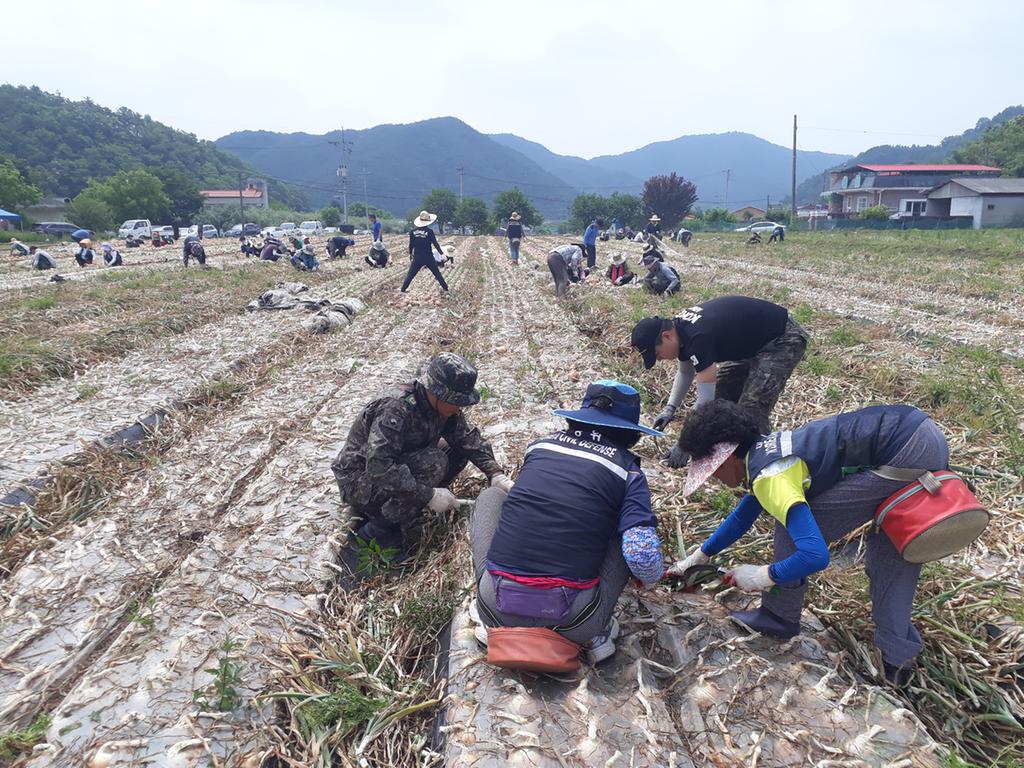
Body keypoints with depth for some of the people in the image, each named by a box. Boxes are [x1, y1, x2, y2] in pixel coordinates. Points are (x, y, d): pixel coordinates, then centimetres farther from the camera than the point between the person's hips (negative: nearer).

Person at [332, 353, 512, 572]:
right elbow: (379, 468, -38)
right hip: (361, 481, -8)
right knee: (432, 463, -30)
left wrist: (496, 474, -15)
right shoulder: (395, 410, -32)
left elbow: (469, 438, -2)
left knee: (458, 451, -4)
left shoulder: (442, 405, -8)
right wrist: (429, 495, -36)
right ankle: (365, 538, -19)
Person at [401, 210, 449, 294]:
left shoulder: (412, 231, -4)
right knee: (437, 274, 12)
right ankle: (445, 289, 16)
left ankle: (403, 289, 9)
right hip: (429, 257, -1)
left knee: (410, 274, 11)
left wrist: (410, 253, 22)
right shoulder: (429, 231, -12)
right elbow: (435, 244, -12)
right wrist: (441, 253, -3)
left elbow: (411, 244, 5)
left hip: (417, 258, 1)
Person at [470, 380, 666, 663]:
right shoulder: (627, 470, 1)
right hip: (572, 622, -2)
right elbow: (641, 554, -11)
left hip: (498, 607, 2)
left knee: (491, 496, 26)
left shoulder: (542, 444, 11)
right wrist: (651, 579, 14)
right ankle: (597, 632, 13)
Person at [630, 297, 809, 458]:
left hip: (784, 340, -10)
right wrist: (670, 408, 2)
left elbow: (705, 398, -31)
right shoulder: (679, 327, -4)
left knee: (751, 408, -18)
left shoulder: (697, 338, -33)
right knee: (723, 392, 11)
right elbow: (685, 371, 14)